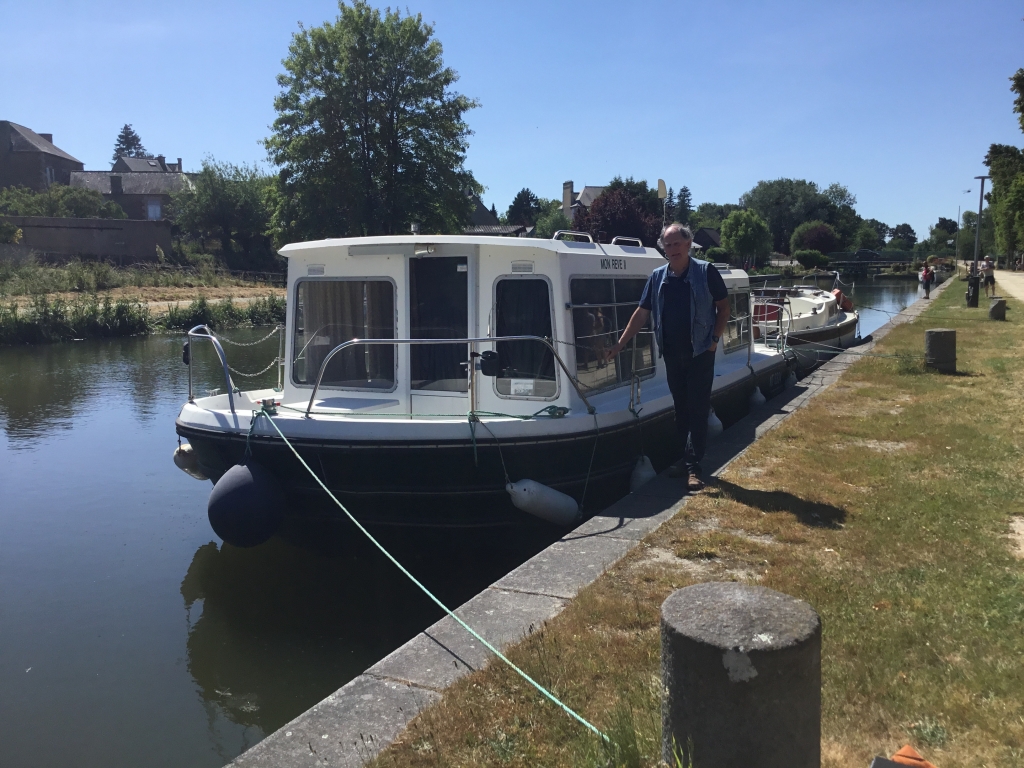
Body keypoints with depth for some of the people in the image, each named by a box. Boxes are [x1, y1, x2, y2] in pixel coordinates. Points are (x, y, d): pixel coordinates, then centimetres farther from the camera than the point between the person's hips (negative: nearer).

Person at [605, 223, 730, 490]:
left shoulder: (706, 272, -7)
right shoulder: (657, 277, 3)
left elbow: (723, 307, 0)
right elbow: (641, 313, 7)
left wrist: (715, 338, -10)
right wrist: (620, 343, 4)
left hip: (700, 352, -4)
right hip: (672, 354, 4)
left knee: (698, 408, -3)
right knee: (681, 407, 12)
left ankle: (693, 465, -1)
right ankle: (687, 457, 23)